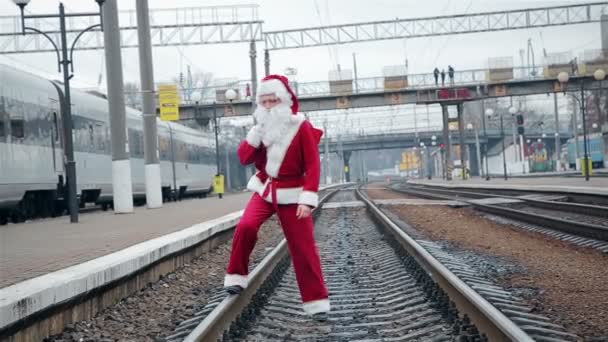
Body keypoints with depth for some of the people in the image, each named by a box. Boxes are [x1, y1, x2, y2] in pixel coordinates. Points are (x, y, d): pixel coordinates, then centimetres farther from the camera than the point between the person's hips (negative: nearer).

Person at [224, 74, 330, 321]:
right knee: (245, 226, -21)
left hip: (292, 195, -4)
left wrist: (308, 198, -24)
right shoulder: (263, 128, 5)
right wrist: (257, 131, -14)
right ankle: (237, 277, -3)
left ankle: (316, 300, 6)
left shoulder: (302, 127, -11)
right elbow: (244, 158, -2)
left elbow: (313, 165, -15)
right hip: (265, 191, 4)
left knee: (303, 248, -2)